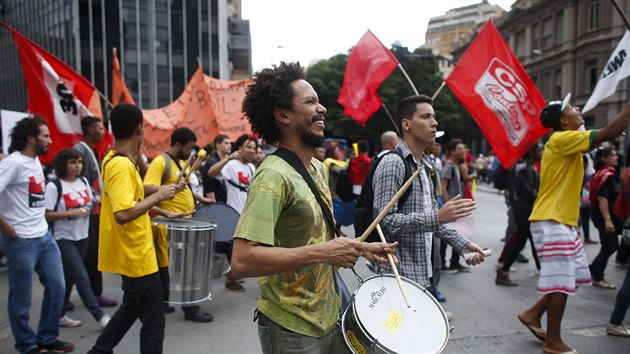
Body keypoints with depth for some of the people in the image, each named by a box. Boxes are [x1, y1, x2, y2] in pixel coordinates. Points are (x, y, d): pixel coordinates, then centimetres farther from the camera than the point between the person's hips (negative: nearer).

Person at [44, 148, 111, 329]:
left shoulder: (84, 181, 6)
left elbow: (90, 203, 16)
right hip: (64, 239, -7)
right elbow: (47, 214, -15)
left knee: (70, 277, 14)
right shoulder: (54, 186, -14)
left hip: (82, 236, 7)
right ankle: (99, 316, 0)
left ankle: (59, 315, 28)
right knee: (82, 277, -7)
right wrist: (72, 213, -23)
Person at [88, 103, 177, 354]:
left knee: (131, 307, 28)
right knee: (153, 323, 3)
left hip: (130, 254, 10)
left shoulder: (113, 159, 6)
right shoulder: (122, 165, -23)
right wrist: (159, 196, -21)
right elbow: (123, 214, -32)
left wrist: (137, 158, 12)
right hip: (138, 257, -10)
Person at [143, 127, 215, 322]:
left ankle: (163, 301, 26)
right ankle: (190, 307, 5)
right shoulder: (160, 162, -14)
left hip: (184, 222, 9)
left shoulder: (182, 162, 15)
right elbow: (147, 189, -27)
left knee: (166, 265, 16)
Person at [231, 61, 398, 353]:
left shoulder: (318, 168, 6)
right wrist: (320, 253, -30)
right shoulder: (273, 176, -22)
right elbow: (242, 261, -30)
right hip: (292, 331, -8)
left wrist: (361, 248, 6)